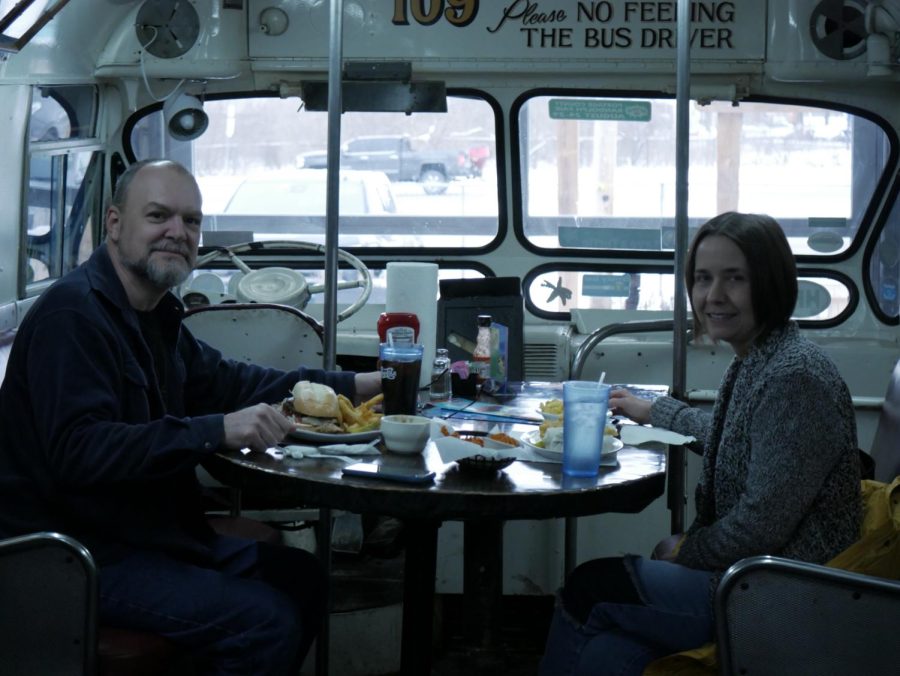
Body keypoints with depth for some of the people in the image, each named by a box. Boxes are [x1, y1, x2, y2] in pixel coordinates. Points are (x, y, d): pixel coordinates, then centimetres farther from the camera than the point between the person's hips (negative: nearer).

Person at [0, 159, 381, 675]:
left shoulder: (156, 312, 11)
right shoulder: (73, 315, -20)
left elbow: (221, 381, 23)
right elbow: (78, 451, -30)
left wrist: (353, 385, 17)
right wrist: (217, 431, -35)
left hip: (153, 532, 10)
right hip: (84, 557, -10)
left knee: (303, 577, 14)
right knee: (269, 622, -19)